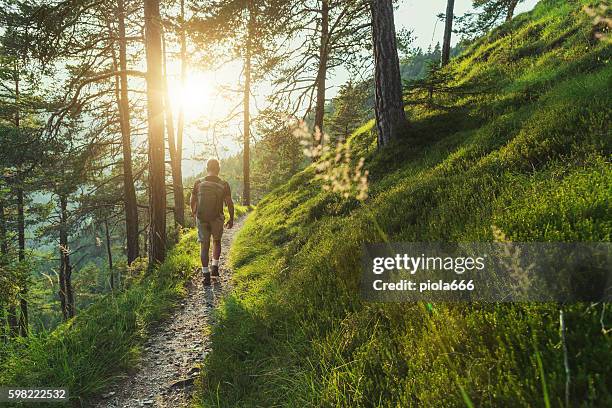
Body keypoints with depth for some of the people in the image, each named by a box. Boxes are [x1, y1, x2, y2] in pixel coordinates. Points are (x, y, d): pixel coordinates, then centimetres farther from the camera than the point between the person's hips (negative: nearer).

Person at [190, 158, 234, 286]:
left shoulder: (198, 183, -2)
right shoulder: (224, 185, -7)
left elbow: (192, 200, 9)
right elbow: (229, 203, -6)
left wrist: (193, 213, 28)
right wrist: (231, 219, 8)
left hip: (201, 218, 1)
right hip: (217, 218, -1)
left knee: (204, 245, 7)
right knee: (216, 241, 23)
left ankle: (206, 274, 6)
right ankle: (215, 266, 16)